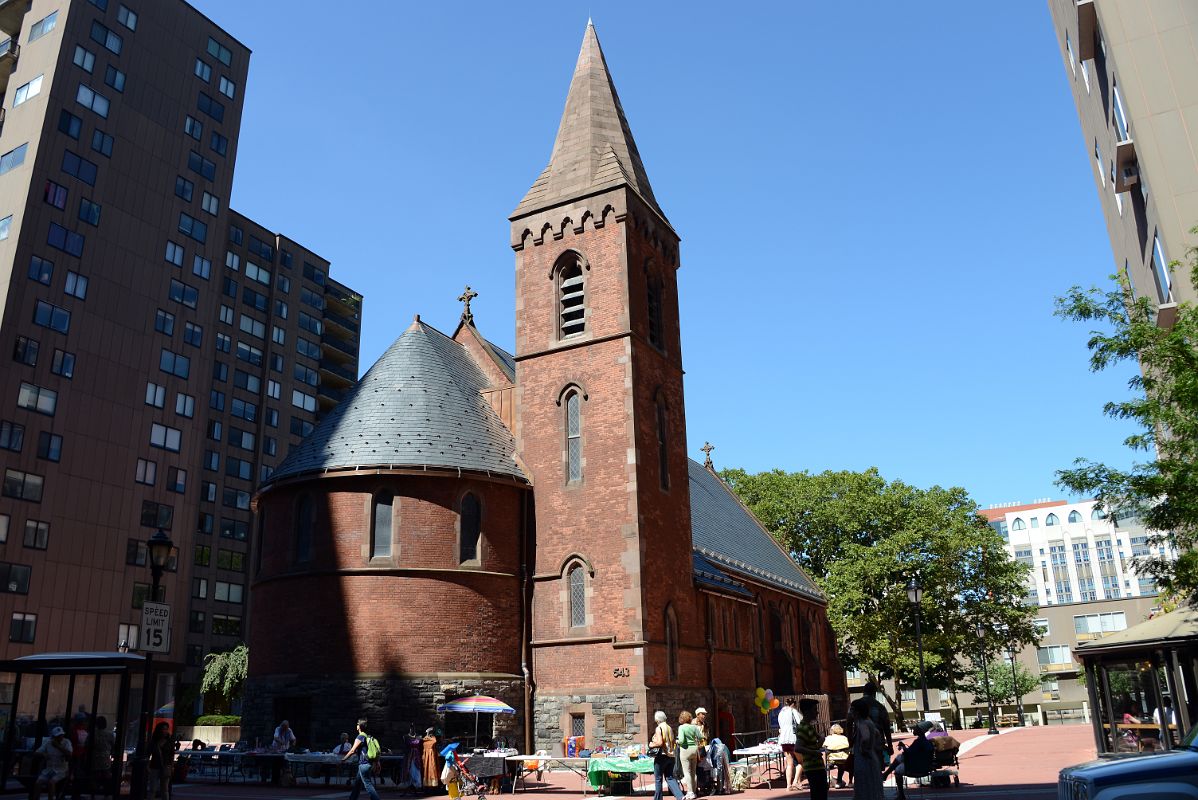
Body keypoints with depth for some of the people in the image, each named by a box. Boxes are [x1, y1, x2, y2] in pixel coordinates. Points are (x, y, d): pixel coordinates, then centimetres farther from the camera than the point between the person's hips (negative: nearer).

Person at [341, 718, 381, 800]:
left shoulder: (360, 737, -12)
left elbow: (352, 751, -15)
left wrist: (343, 759, -4)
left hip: (363, 764, -9)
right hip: (369, 763, 9)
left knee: (368, 784, -7)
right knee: (357, 784, 18)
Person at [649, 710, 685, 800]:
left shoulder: (658, 728, -12)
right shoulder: (670, 728, 11)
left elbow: (660, 743, -21)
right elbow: (674, 742, 13)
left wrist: (652, 745, -4)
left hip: (661, 756, -7)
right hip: (671, 756, 7)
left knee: (658, 779, 6)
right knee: (670, 778, 10)